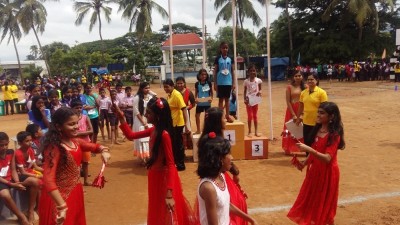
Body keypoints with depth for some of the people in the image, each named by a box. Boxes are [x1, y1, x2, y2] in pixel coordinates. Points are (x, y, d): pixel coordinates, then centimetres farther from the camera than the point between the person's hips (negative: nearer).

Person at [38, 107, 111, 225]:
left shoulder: (76, 142, 0)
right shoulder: (54, 148, -24)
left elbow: (95, 147, 16)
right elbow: (48, 180, -34)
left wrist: (104, 151, -8)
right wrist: (62, 206, -40)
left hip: (75, 193, 8)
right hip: (59, 197, -8)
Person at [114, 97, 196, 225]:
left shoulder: (164, 134, -25)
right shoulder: (153, 130, 0)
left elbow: (170, 164, -25)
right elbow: (131, 135, 13)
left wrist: (169, 192, -28)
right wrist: (121, 118, 2)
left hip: (164, 176, -9)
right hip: (155, 175, 9)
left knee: (167, 215, 9)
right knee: (158, 212, 25)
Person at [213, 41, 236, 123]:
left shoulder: (230, 59, 5)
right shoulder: (218, 59, -2)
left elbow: (232, 71, 6)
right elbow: (215, 72, -1)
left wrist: (233, 83, 2)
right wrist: (215, 83, -5)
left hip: (228, 82, 2)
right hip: (220, 82, -2)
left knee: (227, 99, 9)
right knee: (221, 99, 4)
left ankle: (227, 116, 14)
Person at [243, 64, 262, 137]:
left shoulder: (258, 80, -1)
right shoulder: (246, 81, -3)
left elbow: (260, 89, 8)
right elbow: (245, 91, 1)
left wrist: (259, 92, -16)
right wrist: (245, 99, -11)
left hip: (255, 100, 2)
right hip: (249, 100, -1)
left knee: (255, 116, 11)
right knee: (250, 116, 0)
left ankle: (256, 131, 17)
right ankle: (249, 132, 10)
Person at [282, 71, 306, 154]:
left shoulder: (305, 87, 3)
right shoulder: (289, 87, -5)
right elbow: (288, 102, -8)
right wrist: (293, 114, -13)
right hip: (291, 110, -2)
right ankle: (288, 149, 20)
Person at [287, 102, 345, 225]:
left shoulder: (334, 135, -22)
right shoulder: (318, 129, 2)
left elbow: (327, 158, -30)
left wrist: (308, 149, -38)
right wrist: (305, 163, 4)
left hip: (327, 173, -8)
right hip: (315, 170, 8)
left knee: (325, 205, 8)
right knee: (312, 202, 20)